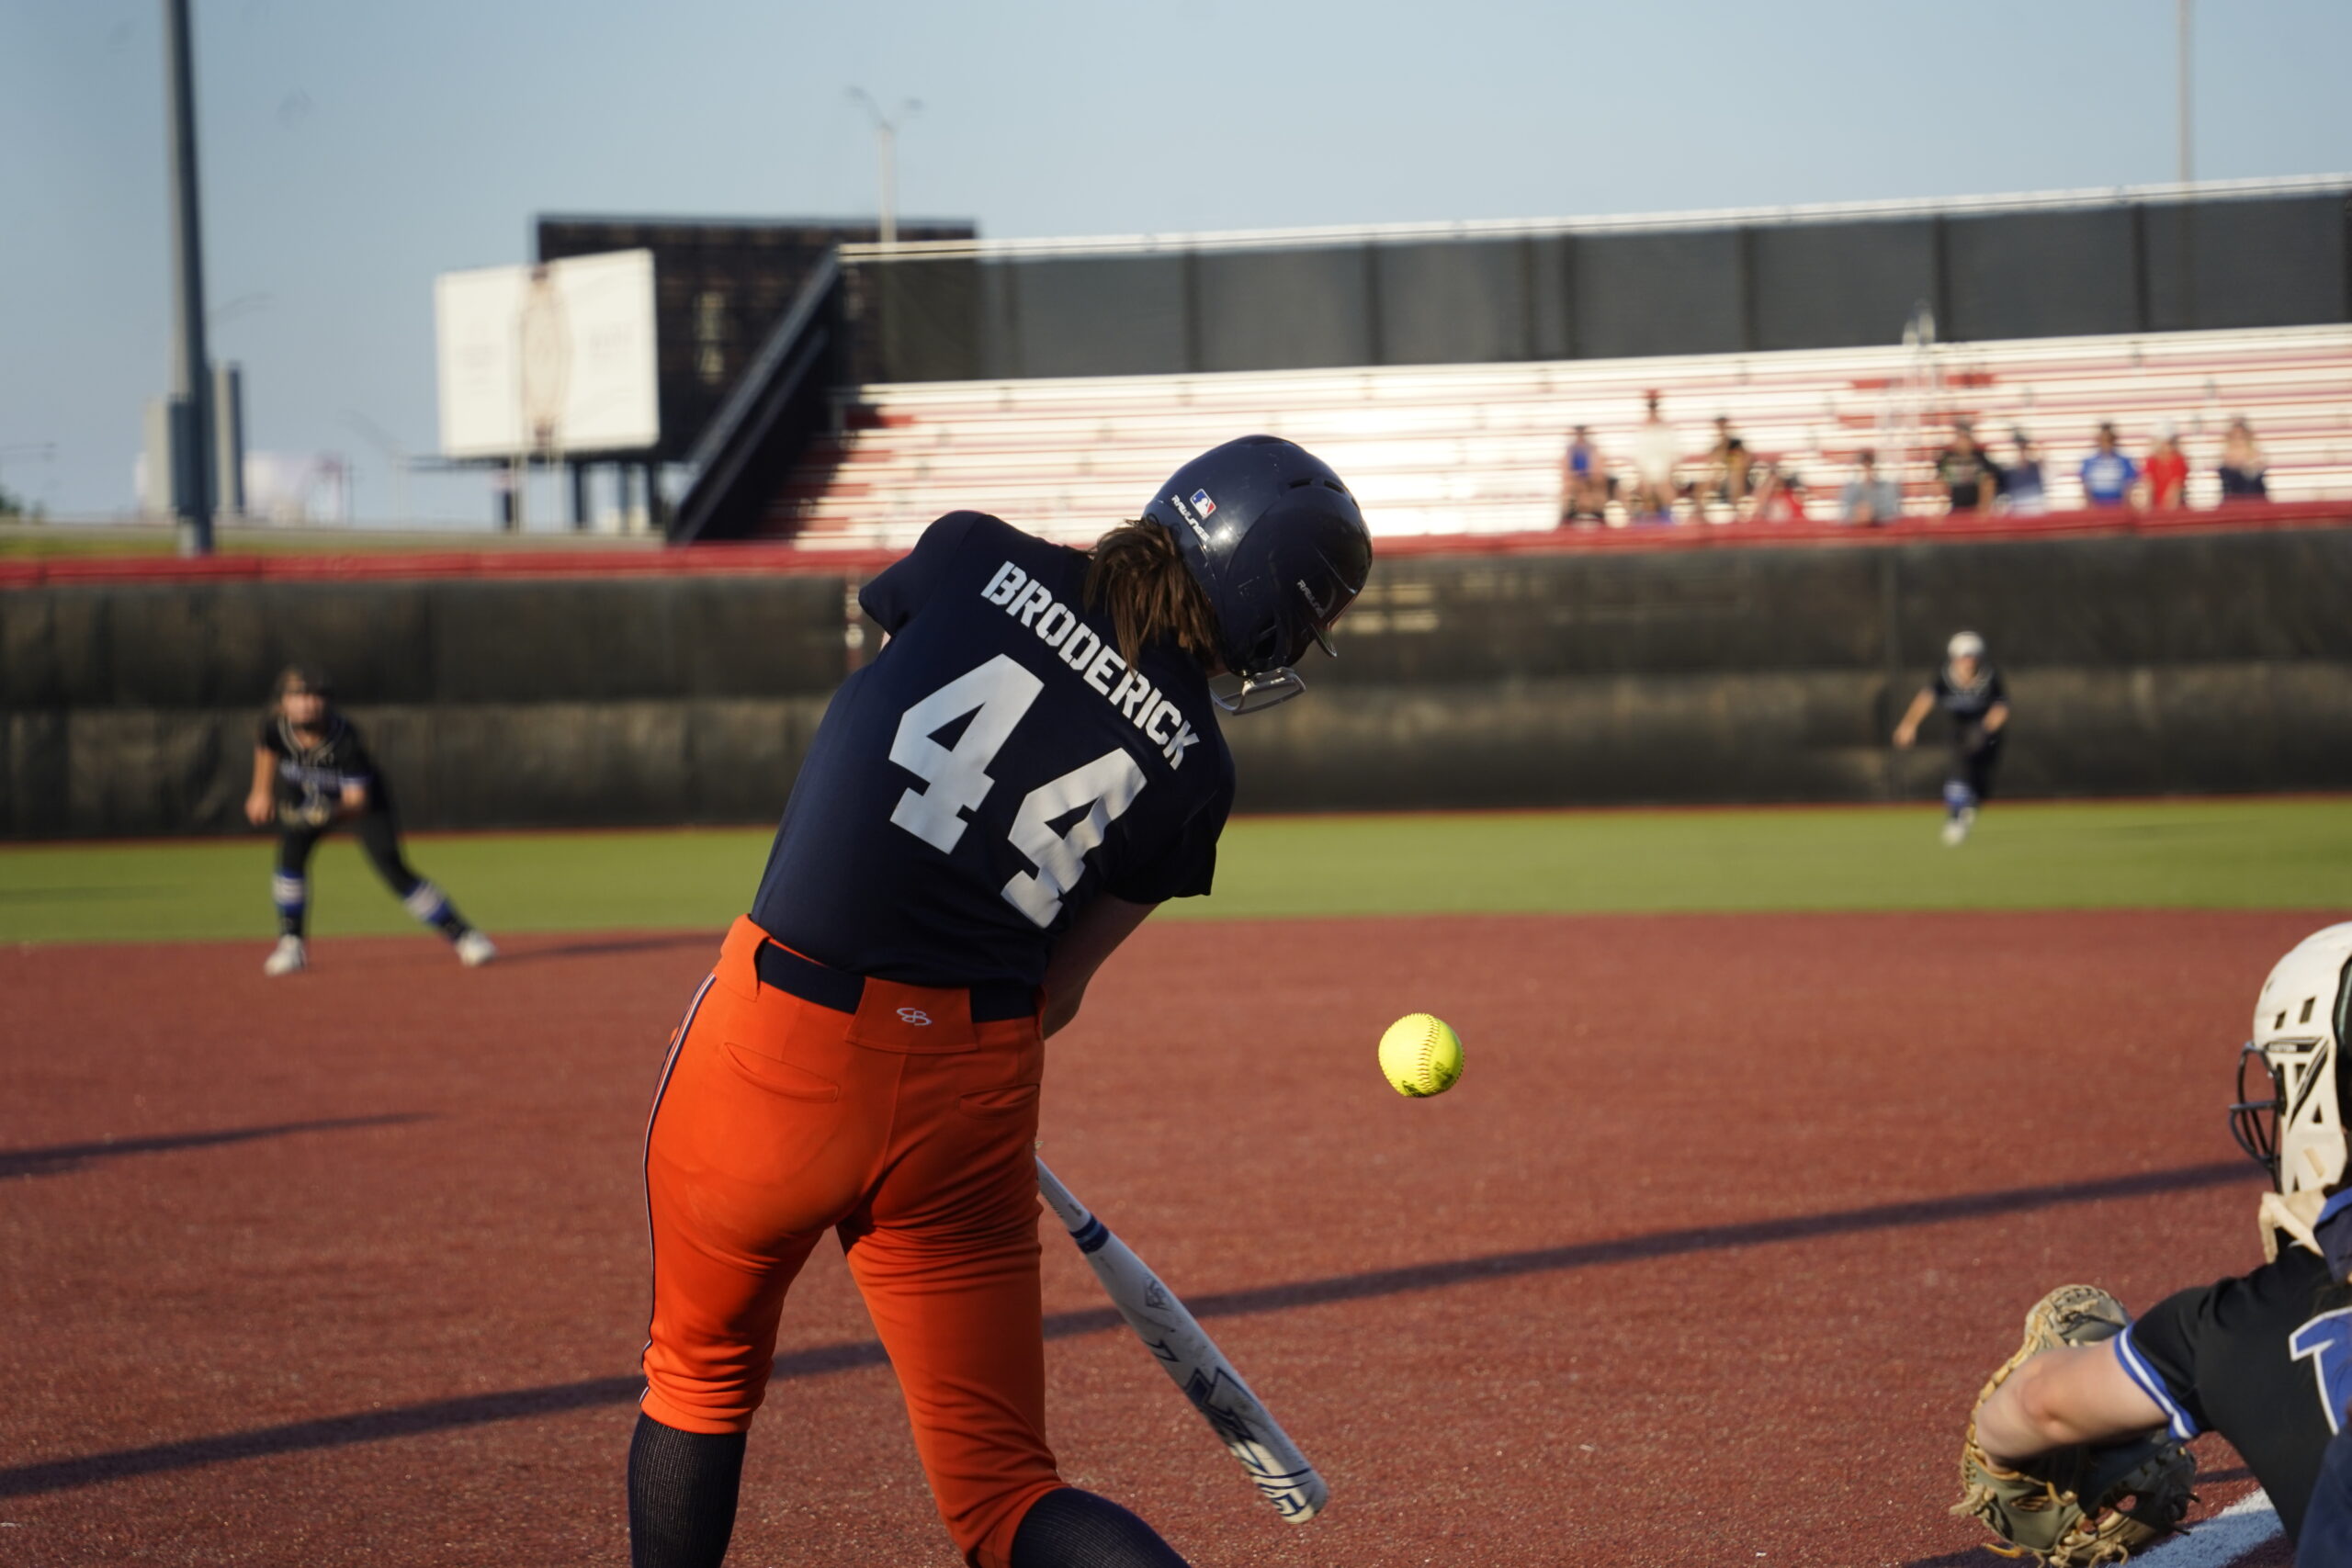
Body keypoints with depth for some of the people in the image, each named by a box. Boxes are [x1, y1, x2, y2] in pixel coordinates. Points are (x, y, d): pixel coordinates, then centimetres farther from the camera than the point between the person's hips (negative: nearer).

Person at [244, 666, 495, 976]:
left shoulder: (344, 739, -38)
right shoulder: (275, 726, -27)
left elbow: (358, 800, -37)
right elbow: (266, 748, 0)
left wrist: (333, 810, -57)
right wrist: (261, 792, 5)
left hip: (358, 798, -4)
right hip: (303, 795, 4)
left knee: (390, 866, -12)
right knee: (290, 853, -19)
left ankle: (462, 936, -3)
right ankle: (290, 944, -4)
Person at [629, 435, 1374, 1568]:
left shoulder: (970, 558, 1)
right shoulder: (1190, 771, 1)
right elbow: (1059, 991, 7)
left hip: (781, 1037, 0)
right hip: (971, 1089, 1)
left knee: (701, 1376, 25)